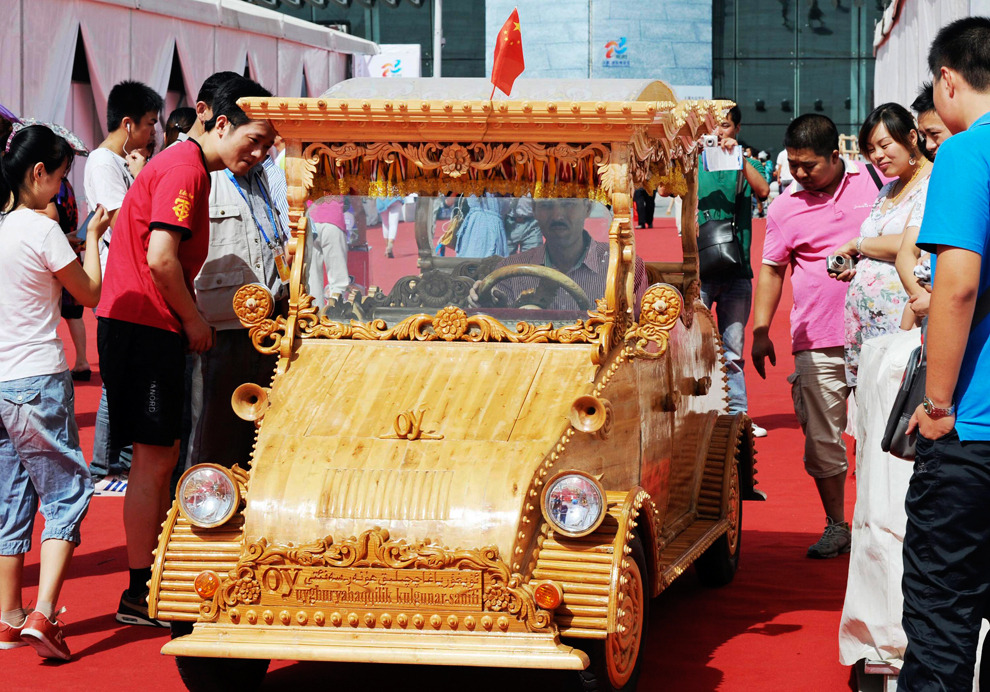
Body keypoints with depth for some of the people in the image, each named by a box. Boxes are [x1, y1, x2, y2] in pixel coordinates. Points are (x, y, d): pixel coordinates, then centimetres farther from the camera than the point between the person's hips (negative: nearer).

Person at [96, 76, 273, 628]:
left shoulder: (187, 166, 18)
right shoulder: (185, 168, -14)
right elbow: (160, 257, -23)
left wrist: (190, 319, 11)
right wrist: (194, 319, -12)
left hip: (150, 327, 10)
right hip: (144, 328, -10)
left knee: (164, 455, 14)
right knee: (154, 458, -6)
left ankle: (158, 578, 21)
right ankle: (140, 593, -2)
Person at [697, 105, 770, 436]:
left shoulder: (745, 164, 10)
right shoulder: (695, 163, 8)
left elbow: (763, 190, -10)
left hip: (736, 268, 1)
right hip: (700, 268, -1)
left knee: (733, 347, 5)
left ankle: (737, 414, 9)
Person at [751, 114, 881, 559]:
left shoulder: (875, 181, 3)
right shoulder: (784, 208, 5)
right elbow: (771, 270, 12)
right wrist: (760, 331, 9)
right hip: (817, 342, 1)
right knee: (822, 440, 2)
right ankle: (836, 526, 16)